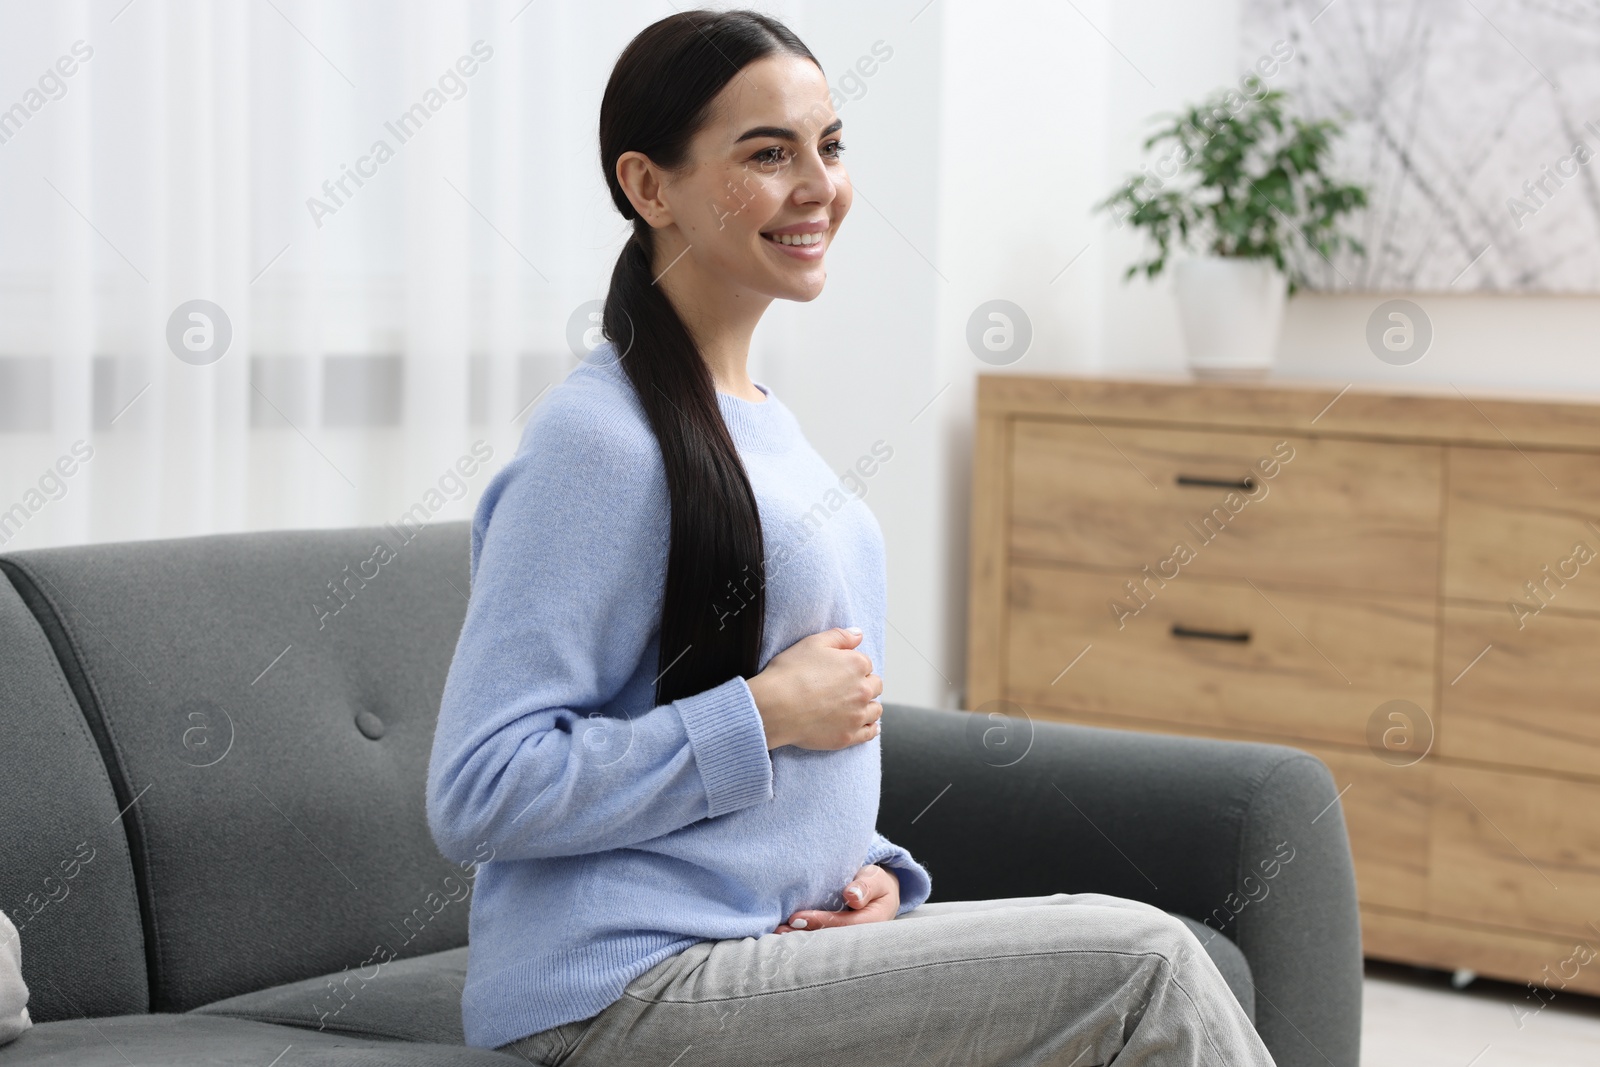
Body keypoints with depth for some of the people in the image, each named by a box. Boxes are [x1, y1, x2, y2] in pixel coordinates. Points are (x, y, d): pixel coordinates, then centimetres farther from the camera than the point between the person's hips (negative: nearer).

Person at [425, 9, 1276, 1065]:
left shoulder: (766, 421, 14)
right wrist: (766, 713, -16)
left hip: (774, 938, 8)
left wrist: (868, 868, 5)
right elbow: (479, 796, -19)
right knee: (1140, 963, -15)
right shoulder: (598, 441, -13)